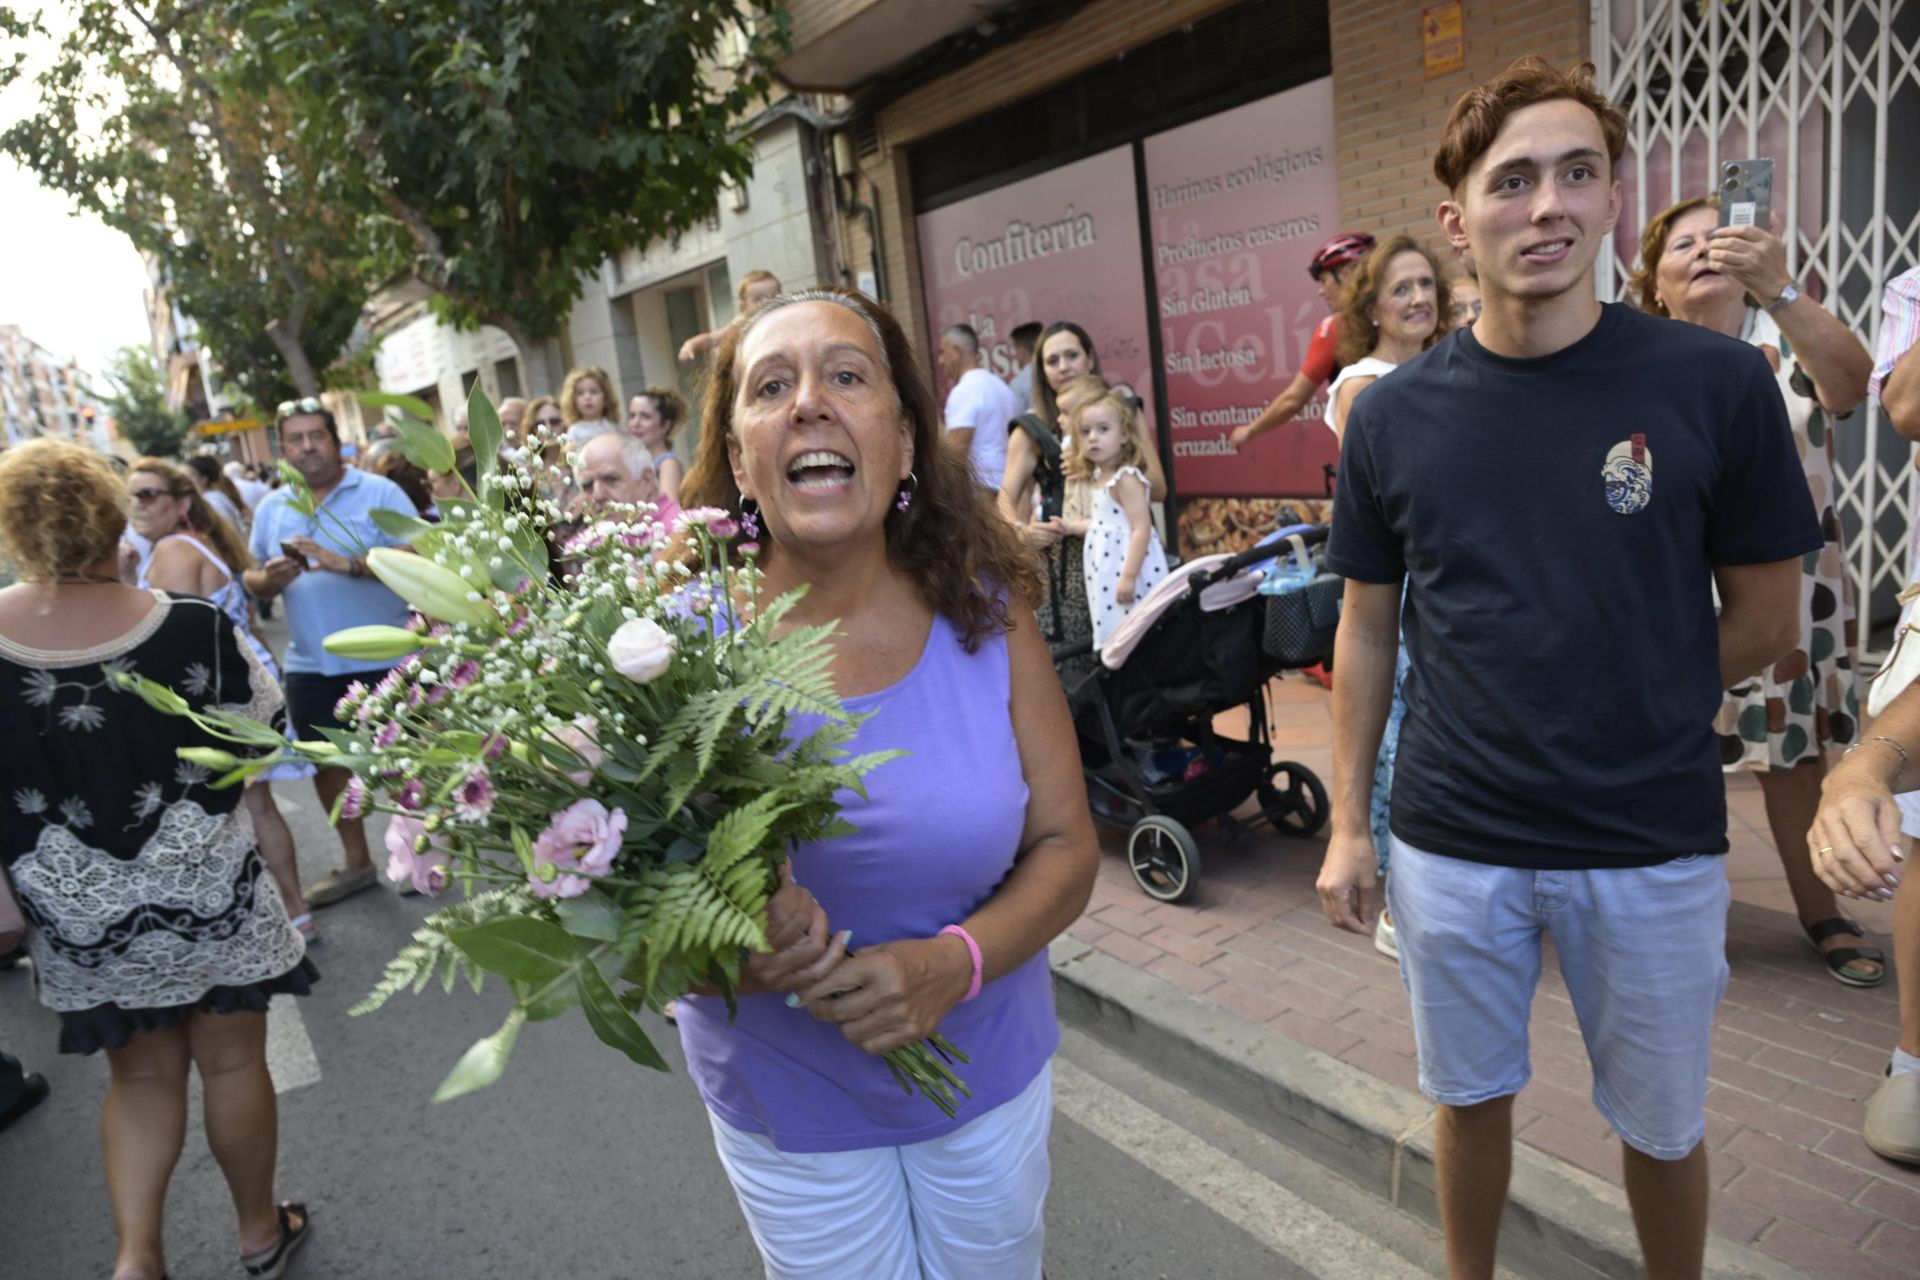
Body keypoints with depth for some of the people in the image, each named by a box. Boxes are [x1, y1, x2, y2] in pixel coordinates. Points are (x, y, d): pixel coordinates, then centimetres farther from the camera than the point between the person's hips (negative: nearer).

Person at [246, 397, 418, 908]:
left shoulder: (379, 493, -7)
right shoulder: (270, 509, 9)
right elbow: (252, 578, 12)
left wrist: (348, 563, -27)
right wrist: (267, 580, -12)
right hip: (310, 664, 6)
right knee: (325, 761, 15)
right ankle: (356, 862, 33)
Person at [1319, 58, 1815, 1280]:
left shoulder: (1715, 381, -10)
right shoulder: (1393, 412, -4)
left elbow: (1765, 618, -1)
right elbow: (1368, 630, 2)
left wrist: (1631, 715, 1)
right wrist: (1348, 824, 2)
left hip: (1654, 844, -1)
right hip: (1451, 840, 1)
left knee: (1662, 1126, 19)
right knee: (1470, 1097, 20)